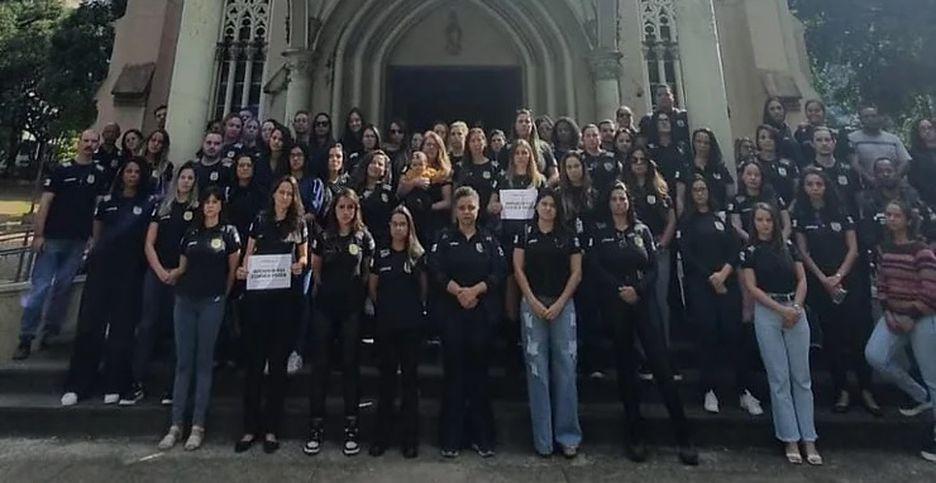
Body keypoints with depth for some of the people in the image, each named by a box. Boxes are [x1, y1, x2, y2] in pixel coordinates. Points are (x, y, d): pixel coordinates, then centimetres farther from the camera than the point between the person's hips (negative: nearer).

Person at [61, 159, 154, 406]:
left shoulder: (147, 205, 5)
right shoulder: (107, 201, 11)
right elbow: (97, 232, 18)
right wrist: (94, 251, 9)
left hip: (130, 271, -2)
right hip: (102, 267, 2)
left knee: (122, 326, 2)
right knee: (90, 323, 0)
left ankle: (114, 385, 9)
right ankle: (77, 385, 8)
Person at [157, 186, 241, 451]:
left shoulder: (228, 232, 3)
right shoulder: (191, 233, 14)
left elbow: (233, 269, 6)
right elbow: (182, 267, 17)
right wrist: (170, 275, -1)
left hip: (211, 302, -3)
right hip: (185, 300, 4)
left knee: (203, 363, 1)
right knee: (183, 362, 4)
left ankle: (198, 426, 7)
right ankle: (176, 425, 10)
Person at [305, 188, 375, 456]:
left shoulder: (364, 237, 2)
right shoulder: (323, 236, 5)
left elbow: (368, 271, 9)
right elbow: (315, 269, 15)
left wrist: (357, 290, 5)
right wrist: (324, 287, 11)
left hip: (352, 307, -1)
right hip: (325, 306, 1)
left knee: (350, 364, 4)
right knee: (320, 364, 2)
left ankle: (351, 427, 13)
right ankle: (316, 426, 12)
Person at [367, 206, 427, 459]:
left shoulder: (418, 255, 1)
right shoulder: (380, 255, 6)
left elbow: (425, 287, 5)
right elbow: (372, 287, 13)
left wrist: (418, 307, 4)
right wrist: (384, 306, 9)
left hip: (411, 323, -1)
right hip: (386, 323, 1)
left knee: (410, 377, 5)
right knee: (386, 377, 8)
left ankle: (409, 437, 14)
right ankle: (382, 435, 19)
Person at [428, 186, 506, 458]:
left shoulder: (489, 239, 10)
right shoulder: (444, 238, 8)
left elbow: (500, 272, -1)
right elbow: (435, 270, -5)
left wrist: (475, 290, -14)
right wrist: (458, 291, -18)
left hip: (483, 312, 1)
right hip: (451, 312, -1)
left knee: (479, 372, 6)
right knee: (454, 372, 2)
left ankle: (482, 436, 16)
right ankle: (450, 438, 11)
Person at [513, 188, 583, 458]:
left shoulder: (569, 236, 8)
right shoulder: (525, 234, 7)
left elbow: (576, 273, 4)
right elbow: (518, 269, 2)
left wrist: (559, 304, -6)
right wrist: (533, 302, -7)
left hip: (563, 305, 1)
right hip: (532, 304, 0)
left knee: (565, 367, 1)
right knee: (537, 368, 1)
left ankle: (567, 435, 12)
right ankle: (543, 437, 10)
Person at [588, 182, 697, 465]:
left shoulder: (642, 230, 12)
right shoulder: (599, 232, 7)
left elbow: (653, 267, 4)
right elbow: (595, 268, -3)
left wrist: (638, 289, -13)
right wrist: (619, 290, -13)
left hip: (643, 301, 1)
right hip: (615, 304, -1)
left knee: (661, 365, -5)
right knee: (625, 367, 5)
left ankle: (683, 436, 3)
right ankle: (635, 435, 16)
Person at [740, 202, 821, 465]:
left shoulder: (789, 246, 10)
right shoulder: (749, 251, 2)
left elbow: (802, 280, 6)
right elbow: (752, 287, -3)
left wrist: (796, 307, -9)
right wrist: (781, 309, -11)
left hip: (796, 311, 3)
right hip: (767, 313, -2)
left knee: (802, 377, 4)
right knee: (779, 378, 1)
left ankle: (809, 439, 11)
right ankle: (790, 439, 9)